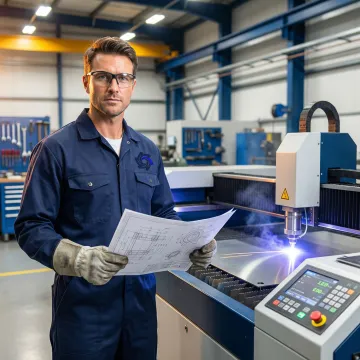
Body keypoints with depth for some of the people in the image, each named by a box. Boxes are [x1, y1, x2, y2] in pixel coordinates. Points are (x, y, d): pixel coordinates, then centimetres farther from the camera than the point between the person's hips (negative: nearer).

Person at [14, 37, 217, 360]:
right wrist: (80, 259, -28)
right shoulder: (57, 148, -9)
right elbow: (31, 227, -12)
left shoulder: (148, 151, 8)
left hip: (141, 297, 5)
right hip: (83, 302, -5)